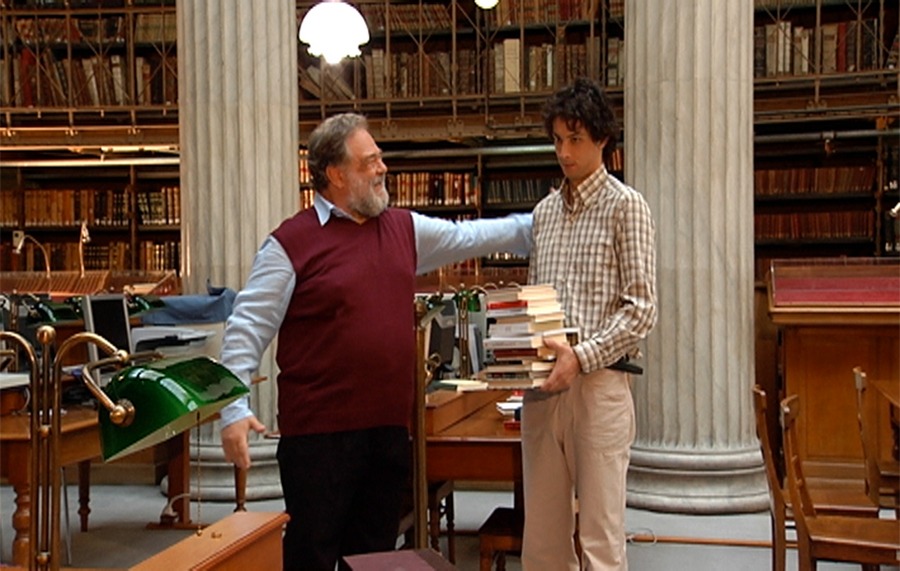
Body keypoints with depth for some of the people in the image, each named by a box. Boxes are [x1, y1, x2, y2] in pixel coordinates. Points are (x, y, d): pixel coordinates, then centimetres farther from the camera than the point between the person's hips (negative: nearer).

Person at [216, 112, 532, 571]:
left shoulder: (405, 230, 10)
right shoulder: (291, 242, -7)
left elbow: (475, 236, 19)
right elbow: (247, 330, -8)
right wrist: (234, 408, -17)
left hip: (389, 426, 6)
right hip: (319, 433, -5)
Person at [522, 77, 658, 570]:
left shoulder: (625, 206, -3)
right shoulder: (544, 211, 15)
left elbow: (641, 309, -9)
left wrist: (581, 356, -18)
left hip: (599, 383, -5)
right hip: (543, 384, 6)